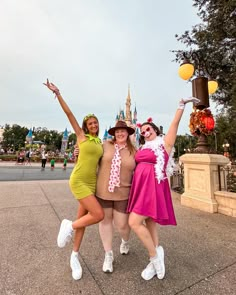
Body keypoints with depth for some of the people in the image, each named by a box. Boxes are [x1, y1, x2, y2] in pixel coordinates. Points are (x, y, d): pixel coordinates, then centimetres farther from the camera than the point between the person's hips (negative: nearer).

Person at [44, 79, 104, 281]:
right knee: (99, 214, -14)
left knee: (83, 218, 12)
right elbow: (69, 114, -5)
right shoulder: (81, 136, -1)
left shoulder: (100, 143, 13)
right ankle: (69, 226, 12)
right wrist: (58, 94, -8)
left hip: (92, 182, 6)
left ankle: (75, 256, 32)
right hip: (78, 181, -6)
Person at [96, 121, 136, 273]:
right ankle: (108, 254, 38)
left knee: (122, 224, 7)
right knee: (105, 220, 14)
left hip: (123, 193, -1)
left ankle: (125, 241, 47)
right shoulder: (106, 145, -3)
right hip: (103, 190, 1)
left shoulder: (133, 151, -2)